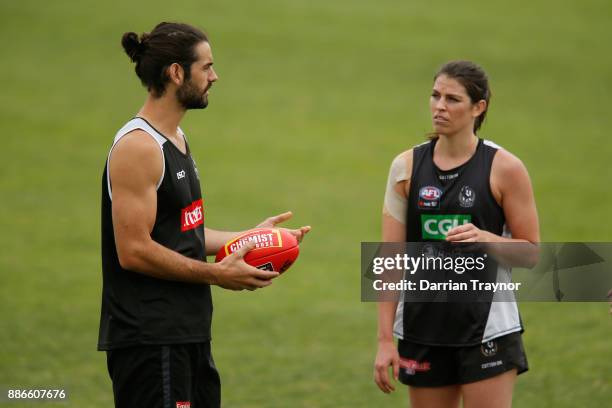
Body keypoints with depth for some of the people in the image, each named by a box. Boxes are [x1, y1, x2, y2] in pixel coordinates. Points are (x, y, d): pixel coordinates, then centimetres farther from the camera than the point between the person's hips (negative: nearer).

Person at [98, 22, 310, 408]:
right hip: (149, 339, -10)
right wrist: (217, 274, -17)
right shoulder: (138, 147, -16)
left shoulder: (176, 140, 15)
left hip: (188, 331, 10)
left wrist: (247, 237, 14)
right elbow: (134, 251, -21)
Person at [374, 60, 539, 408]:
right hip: (422, 326, 3)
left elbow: (531, 252, -1)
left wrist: (484, 238, -21)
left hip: (487, 328, -3)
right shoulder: (406, 167, 2)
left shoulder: (504, 168, -5)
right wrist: (385, 339, -2)